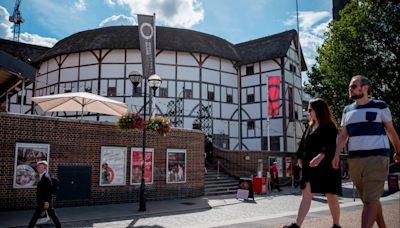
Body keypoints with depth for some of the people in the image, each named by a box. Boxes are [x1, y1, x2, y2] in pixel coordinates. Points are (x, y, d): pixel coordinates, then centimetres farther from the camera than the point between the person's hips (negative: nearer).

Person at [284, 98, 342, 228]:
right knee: (306, 194, -1)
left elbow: (331, 145, -21)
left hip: (326, 167, -6)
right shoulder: (310, 127, 15)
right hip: (309, 166, 6)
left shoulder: (330, 126, -7)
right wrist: (299, 158, 7)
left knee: (331, 196, 5)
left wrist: (320, 156, -36)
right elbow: (303, 144, 17)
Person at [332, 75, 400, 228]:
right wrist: (336, 156, -4)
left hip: (377, 158, -5)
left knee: (370, 200, -11)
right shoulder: (347, 110, 13)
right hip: (354, 159, 5)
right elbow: (343, 135, 8)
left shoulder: (379, 106, 1)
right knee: (370, 199, 14)